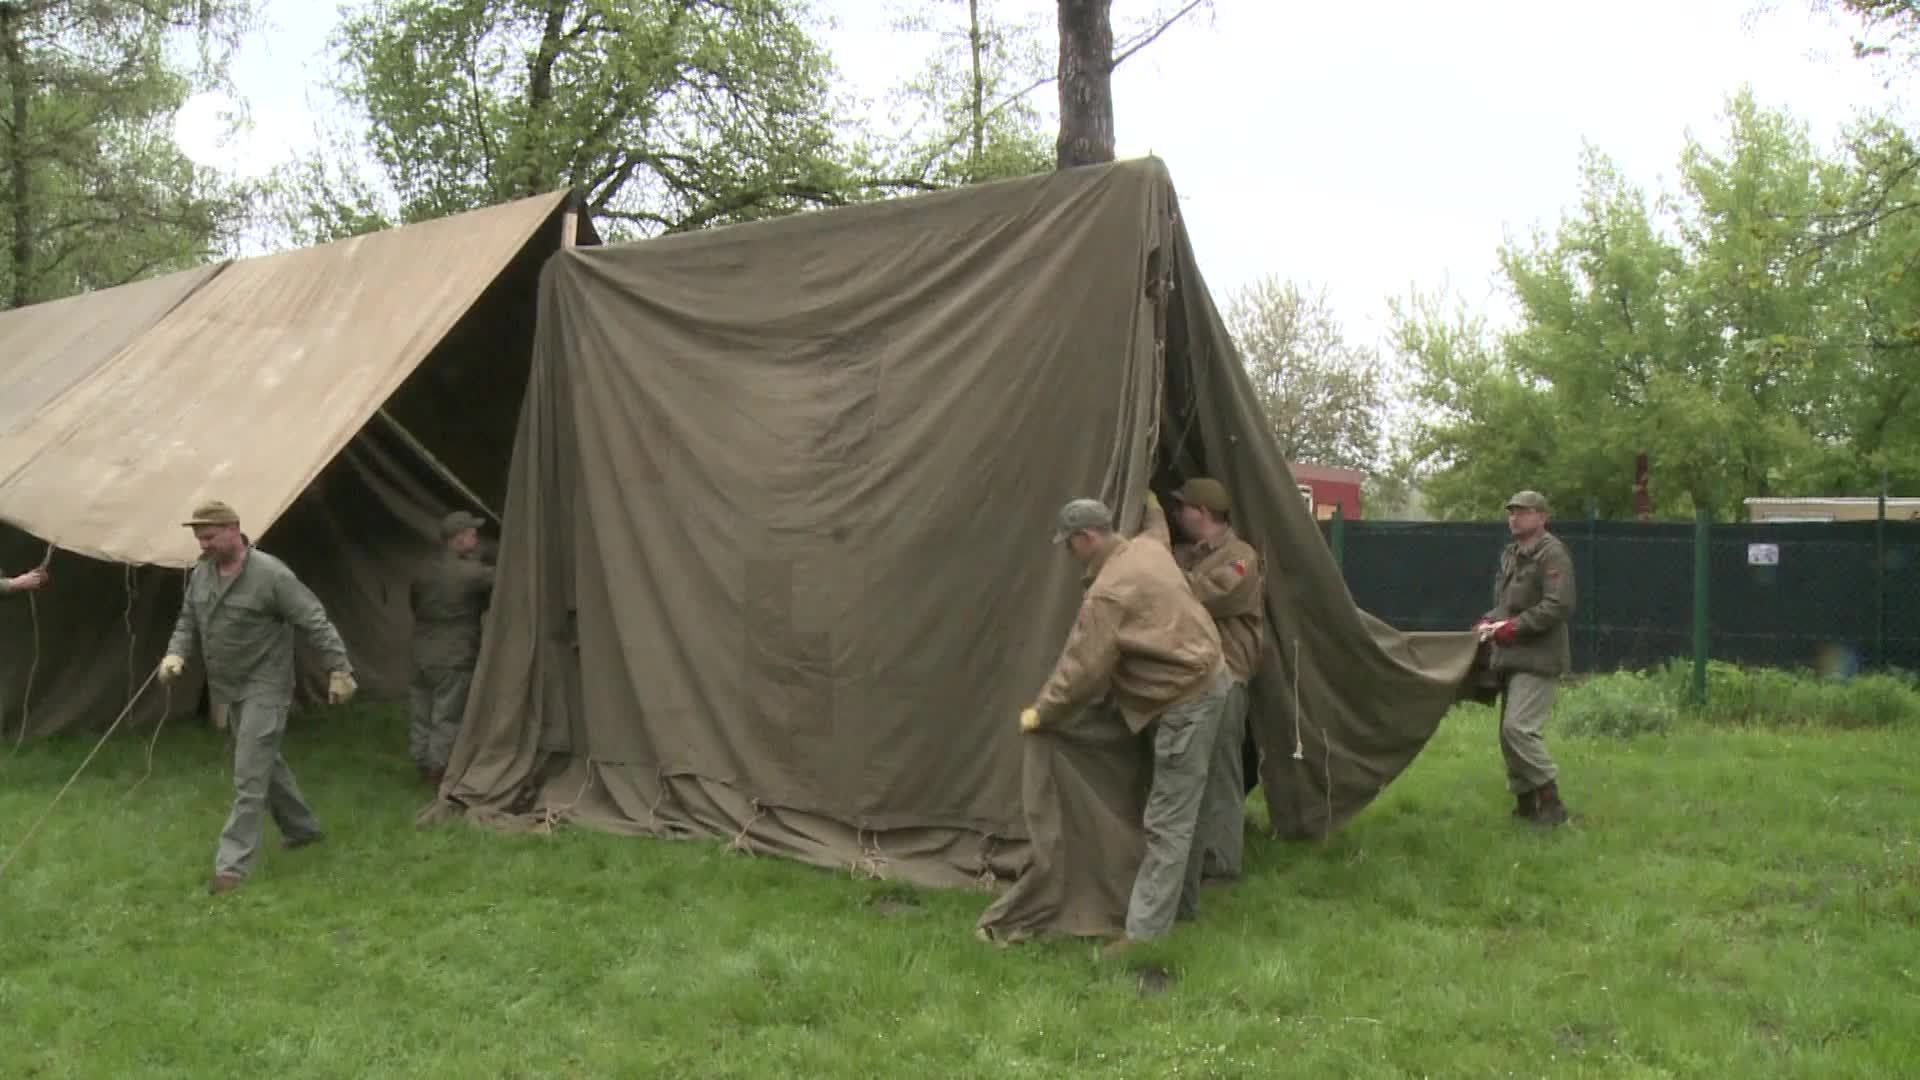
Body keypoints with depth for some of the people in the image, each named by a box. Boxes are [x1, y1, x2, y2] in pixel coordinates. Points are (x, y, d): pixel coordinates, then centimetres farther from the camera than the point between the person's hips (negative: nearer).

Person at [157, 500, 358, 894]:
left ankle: (232, 865, -7)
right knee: (265, 762, 20)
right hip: (230, 689, 8)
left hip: (264, 688, -8)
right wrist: (175, 654, -7)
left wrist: (339, 670, -18)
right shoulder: (200, 574, 2)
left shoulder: (270, 574, -21)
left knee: (250, 775, -10)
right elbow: (188, 622, 13)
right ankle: (302, 827, 38)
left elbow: (315, 623, -18)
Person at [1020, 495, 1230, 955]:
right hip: (1205, 680, 10)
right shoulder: (1150, 551, 5)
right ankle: (1182, 904, 31)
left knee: (1167, 821, -9)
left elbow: (1081, 670, -19)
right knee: (1181, 809, 19)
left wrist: (1040, 712, -5)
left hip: (1186, 700, -10)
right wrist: (1151, 501, 52)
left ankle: (1144, 934, -7)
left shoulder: (1108, 594, -23)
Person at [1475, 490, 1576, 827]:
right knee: (1509, 733, 11)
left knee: (1519, 728, -18)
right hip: (1511, 658, 10)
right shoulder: (1510, 555, 19)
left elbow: (1559, 605, -20)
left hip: (1537, 659, -10)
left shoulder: (1552, 554, -10)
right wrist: (1489, 622, 6)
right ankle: (1526, 804, 21)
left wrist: (1512, 627, -20)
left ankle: (1550, 803, -8)